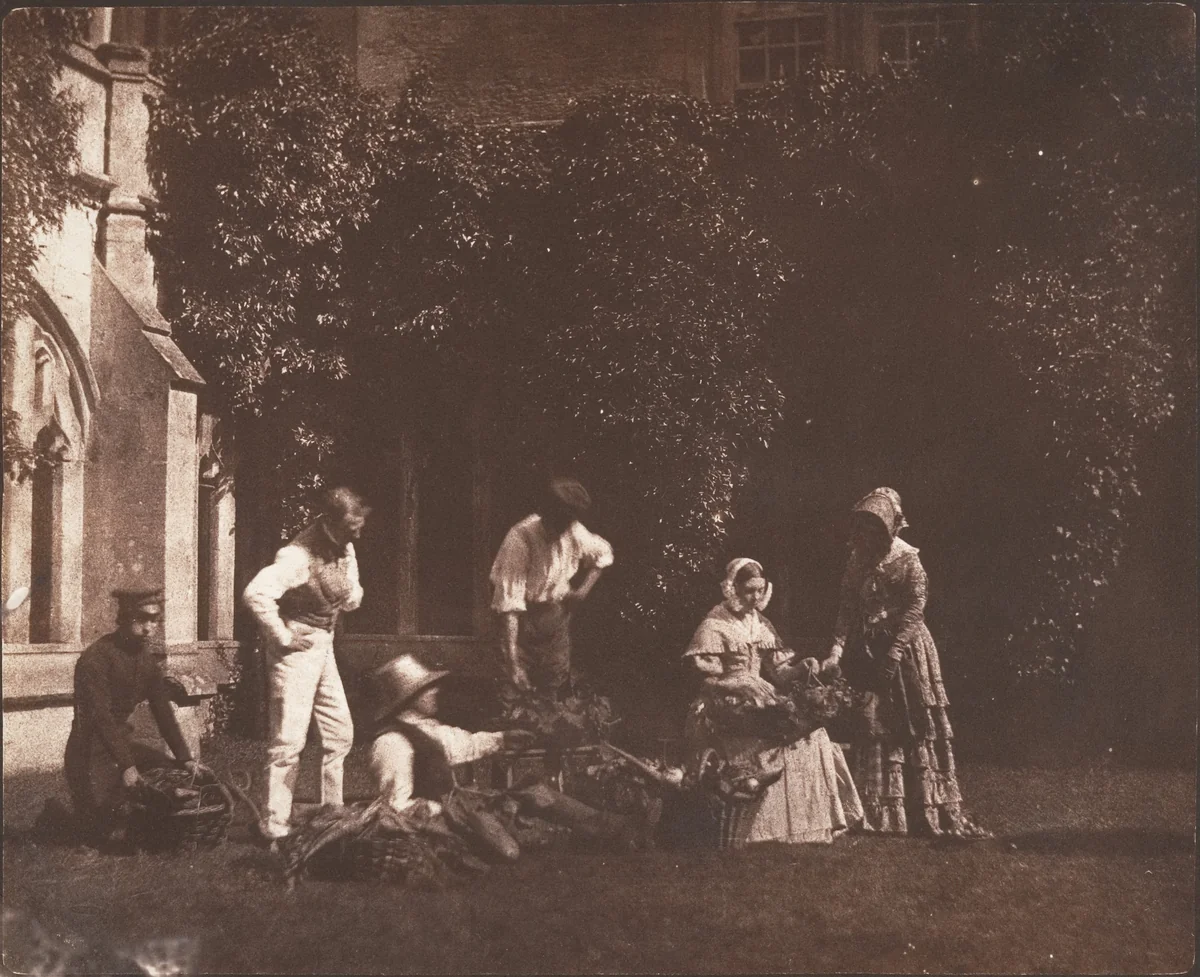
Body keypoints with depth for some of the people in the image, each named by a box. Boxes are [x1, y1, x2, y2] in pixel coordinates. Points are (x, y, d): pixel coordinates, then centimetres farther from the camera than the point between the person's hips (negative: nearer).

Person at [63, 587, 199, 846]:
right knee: (109, 832, -15)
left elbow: (164, 714, 8)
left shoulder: (147, 662, 6)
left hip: (122, 740, 8)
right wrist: (126, 765, -29)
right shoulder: (96, 657, -20)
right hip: (90, 751, -8)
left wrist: (185, 759, -2)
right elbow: (101, 717, -25)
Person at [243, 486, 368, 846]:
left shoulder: (345, 550, 4)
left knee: (340, 732, 12)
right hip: (296, 651, -9)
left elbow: (351, 599, 21)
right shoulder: (299, 556, -22)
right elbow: (255, 593, -33)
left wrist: (352, 593, -1)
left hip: (324, 647, 9)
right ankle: (273, 826, 1)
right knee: (290, 739, -6)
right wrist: (283, 636, -24)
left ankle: (332, 813, 24)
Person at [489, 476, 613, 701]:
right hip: (523, 617, -5)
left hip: (557, 614, 5)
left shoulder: (574, 533, -11)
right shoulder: (520, 539, -28)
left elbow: (604, 554, 13)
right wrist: (512, 658, -36)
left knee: (558, 687, 9)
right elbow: (508, 601, -32)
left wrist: (585, 588, -2)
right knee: (519, 686, -6)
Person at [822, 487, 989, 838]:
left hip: (906, 651, -4)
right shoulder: (857, 560, 6)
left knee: (917, 728, -2)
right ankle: (878, 814, 9)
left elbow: (915, 609, -13)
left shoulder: (907, 560, -8)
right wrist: (837, 649, -10)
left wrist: (895, 652, -20)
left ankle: (930, 813, 4)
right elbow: (847, 608, 2)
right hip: (867, 653, 5)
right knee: (872, 729, 3)